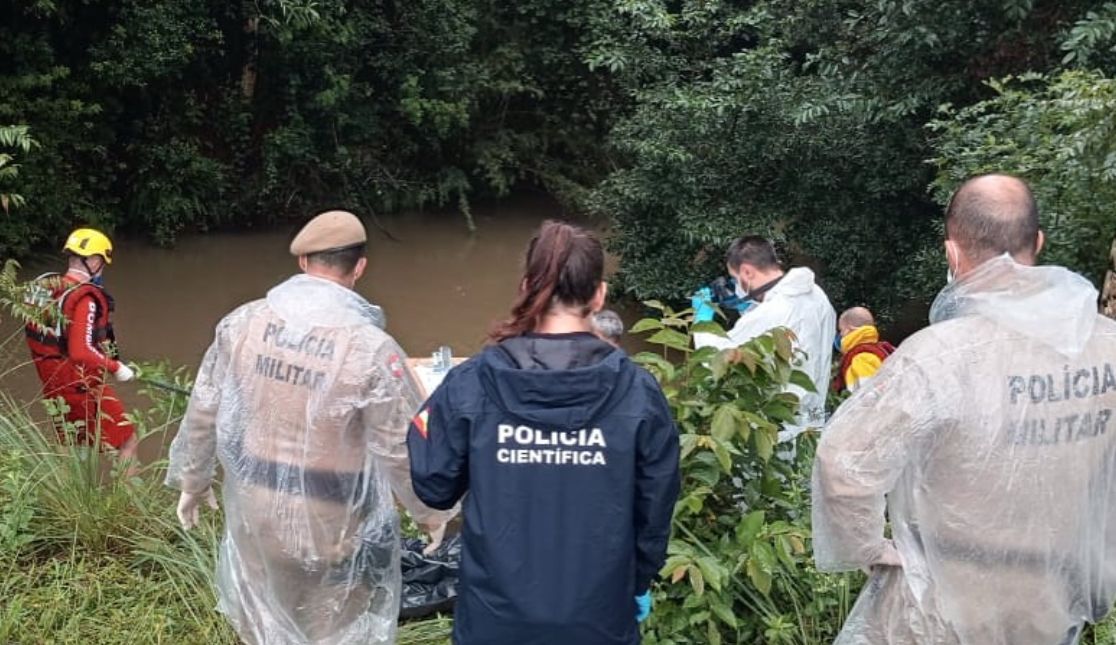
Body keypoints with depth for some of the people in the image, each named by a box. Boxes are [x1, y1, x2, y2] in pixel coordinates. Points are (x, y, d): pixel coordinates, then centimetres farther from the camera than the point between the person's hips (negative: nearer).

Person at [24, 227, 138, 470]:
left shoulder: (43, 287, 0)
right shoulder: (86, 298, -23)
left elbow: (36, 337, 9)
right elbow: (81, 352, -29)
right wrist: (116, 368, -16)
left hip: (52, 385, 8)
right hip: (84, 387, -8)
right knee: (128, 441, 5)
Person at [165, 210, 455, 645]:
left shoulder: (242, 323, -8)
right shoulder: (371, 349, -22)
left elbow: (204, 411, 2)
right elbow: (404, 449, -14)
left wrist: (192, 479, 19)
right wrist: (429, 512, 4)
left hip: (256, 512, 5)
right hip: (335, 523, -4)